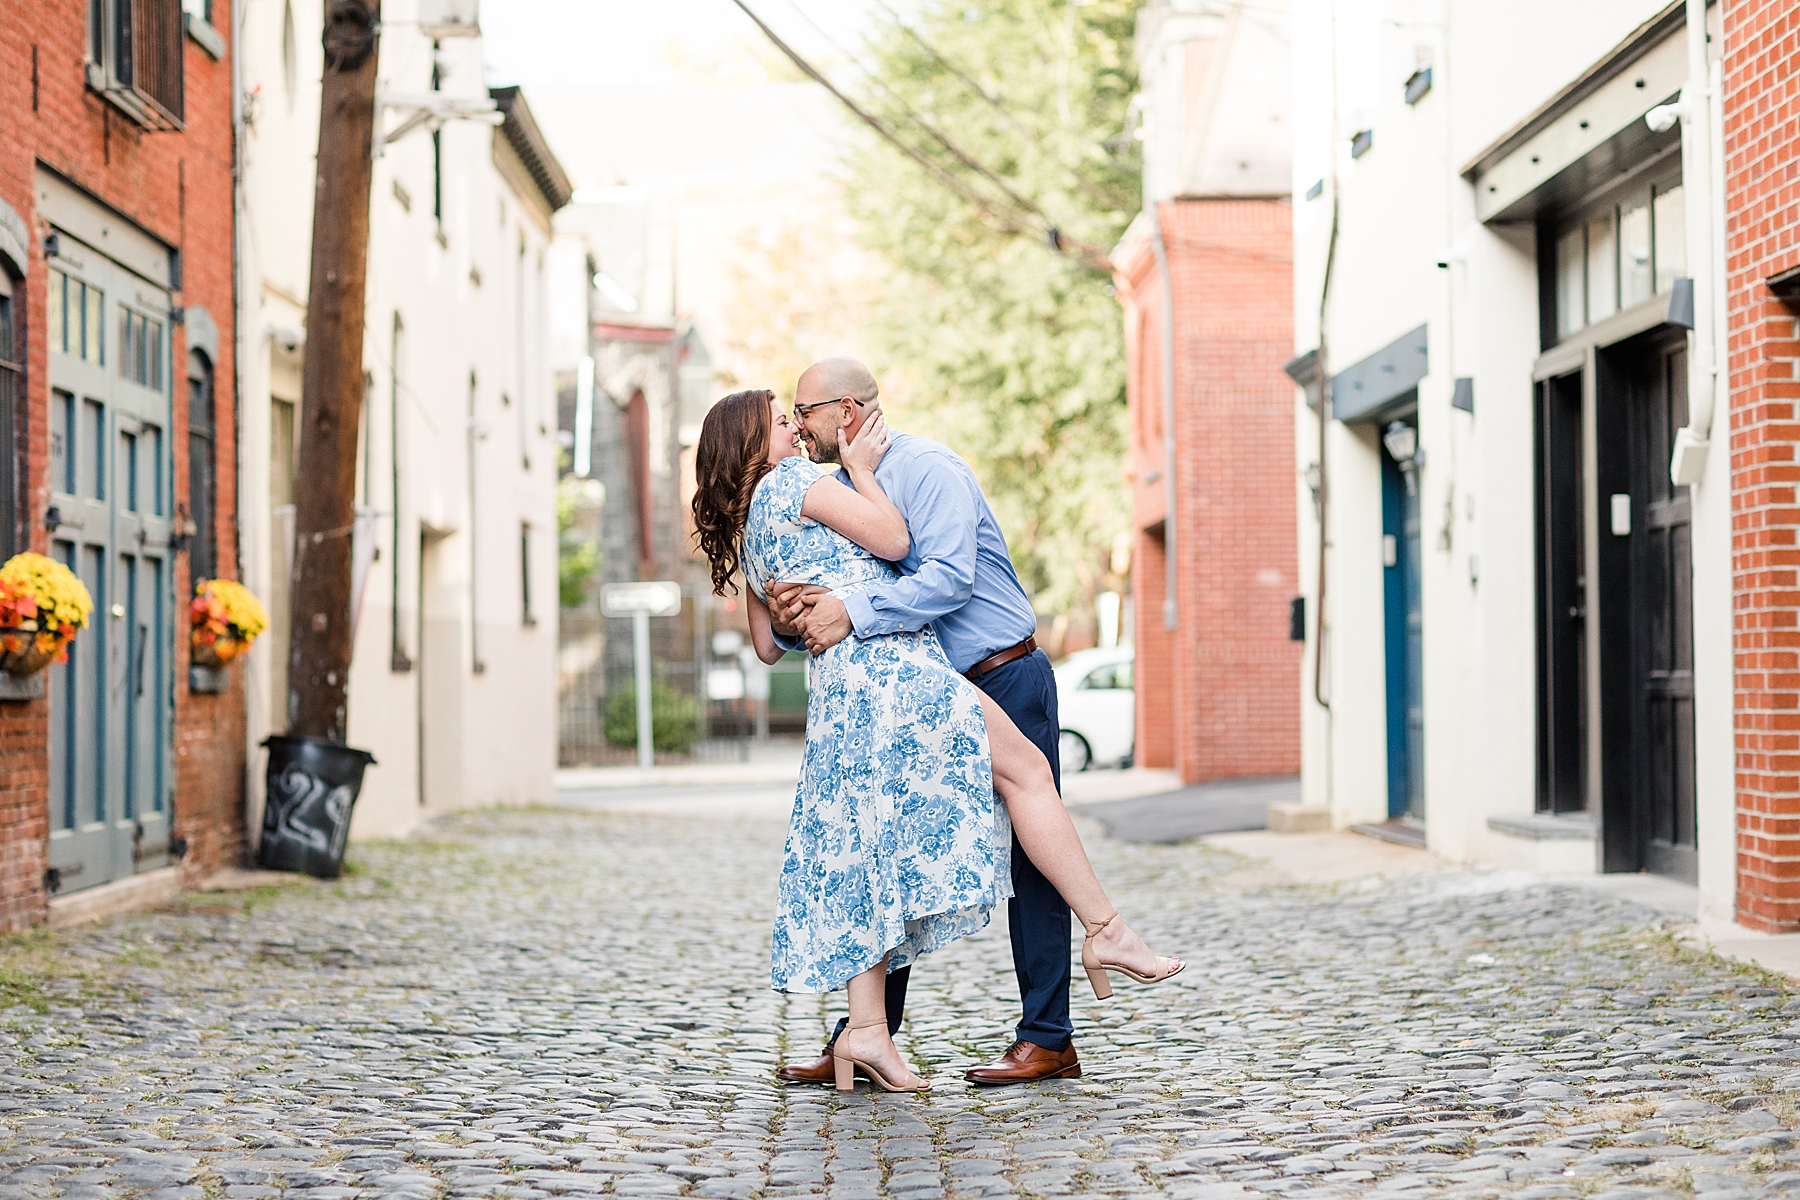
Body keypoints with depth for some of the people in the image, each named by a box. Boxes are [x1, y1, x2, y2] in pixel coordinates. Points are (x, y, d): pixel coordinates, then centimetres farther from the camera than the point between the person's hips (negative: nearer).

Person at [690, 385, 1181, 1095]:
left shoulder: (748, 537, 24)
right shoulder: (792, 481, -1)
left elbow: (767, 646, 29)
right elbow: (893, 539, -4)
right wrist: (860, 470, 8)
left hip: (836, 692, 9)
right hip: (889, 664, -9)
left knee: (872, 853, 4)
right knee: (1026, 770, -4)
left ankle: (866, 1030, -4)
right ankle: (1105, 931, -8)